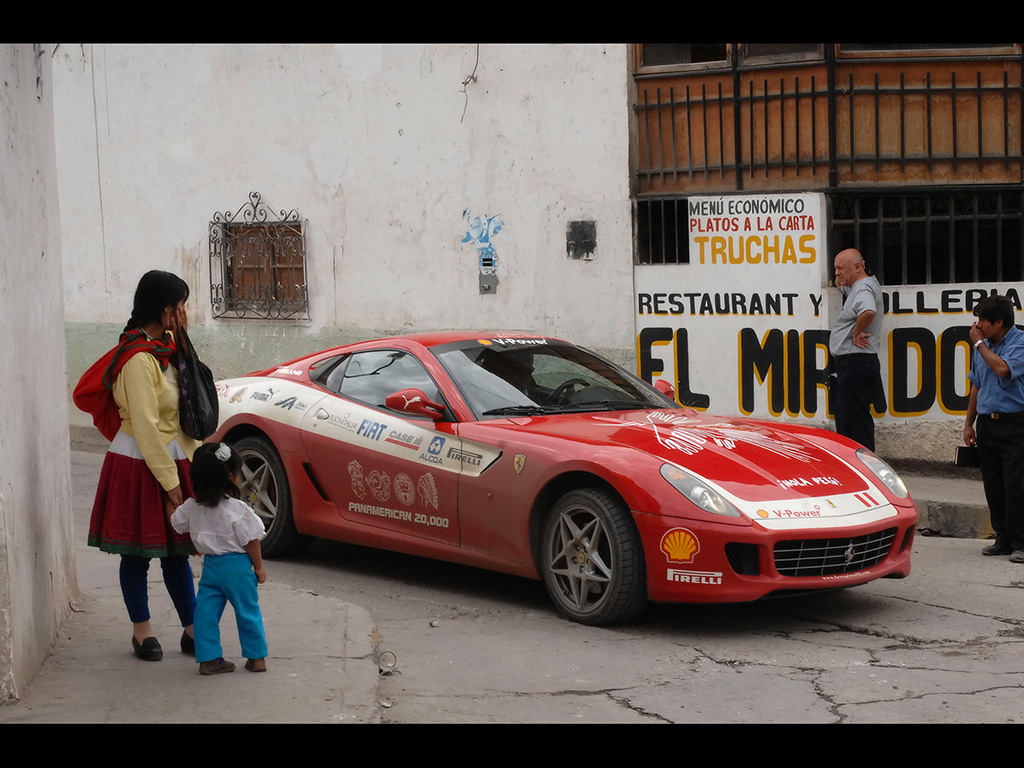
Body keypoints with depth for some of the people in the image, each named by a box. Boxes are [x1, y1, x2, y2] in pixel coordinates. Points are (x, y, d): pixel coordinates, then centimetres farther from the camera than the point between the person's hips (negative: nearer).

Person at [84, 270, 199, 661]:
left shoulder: (162, 347, 10)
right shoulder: (139, 358, -19)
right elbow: (146, 427, -21)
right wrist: (169, 480, -18)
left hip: (170, 460, 9)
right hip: (139, 467, -9)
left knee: (176, 551, 11)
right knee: (138, 552, 5)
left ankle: (192, 630, 15)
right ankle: (142, 631, 15)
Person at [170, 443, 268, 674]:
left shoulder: (192, 507, 0)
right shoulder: (237, 509, -16)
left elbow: (177, 523, 16)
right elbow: (250, 540, -13)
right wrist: (259, 566, -1)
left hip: (210, 566, 4)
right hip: (237, 565, -4)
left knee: (206, 611, 9)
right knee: (248, 611, 9)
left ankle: (208, 659, 7)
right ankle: (256, 658, 15)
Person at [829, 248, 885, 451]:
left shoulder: (864, 288, -15)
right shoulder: (857, 286, 17)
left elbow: (868, 312, -39)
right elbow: (839, 284, 41)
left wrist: (856, 332, -22)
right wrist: (841, 277, 19)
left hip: (856, 362, -11)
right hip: (852, 362, 11)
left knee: (855, 419, -11)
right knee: (843, 416, 18)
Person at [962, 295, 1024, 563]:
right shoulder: (983, 346, 13)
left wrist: (979, 344, -11)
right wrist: (969, 423, 18)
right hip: (987, 424, 7)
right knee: (993, 487, 8)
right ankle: (1002, 538, 17)